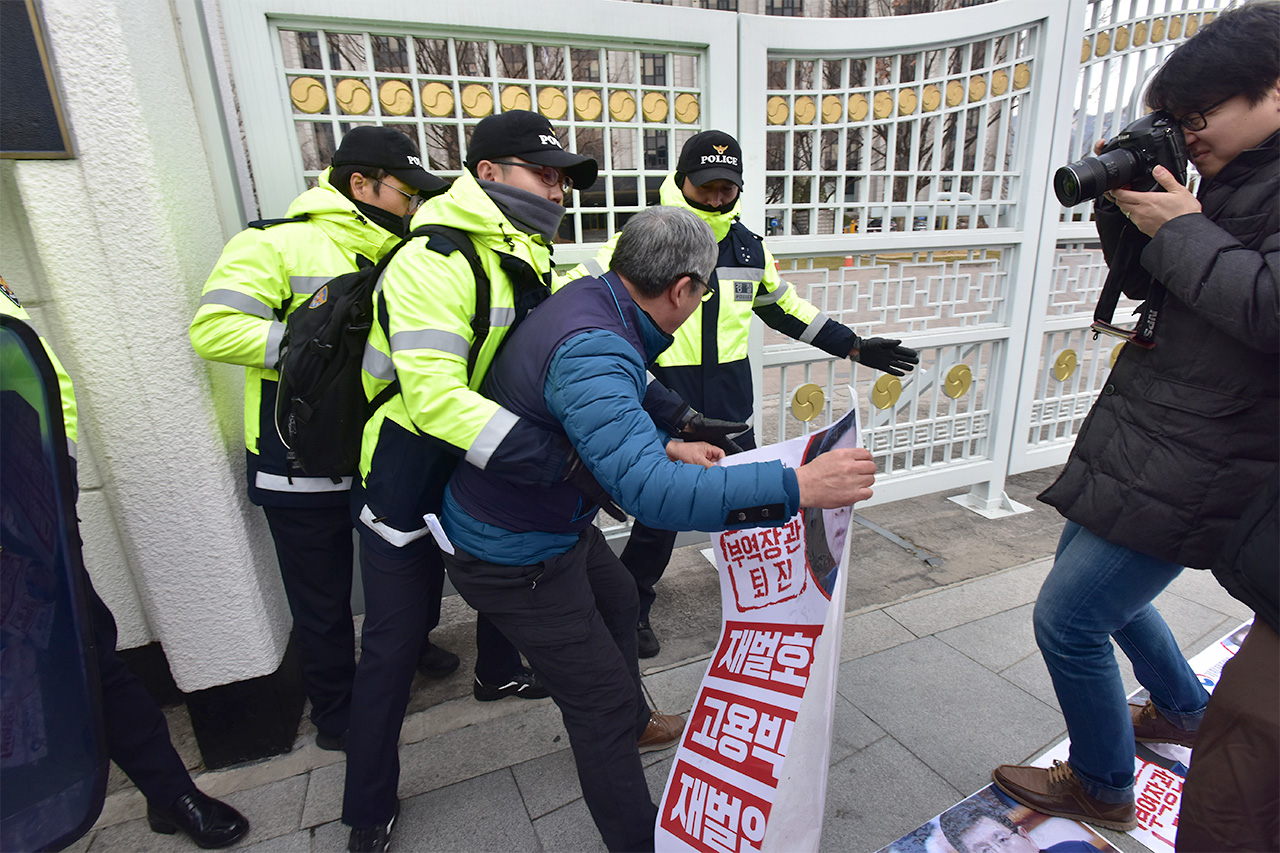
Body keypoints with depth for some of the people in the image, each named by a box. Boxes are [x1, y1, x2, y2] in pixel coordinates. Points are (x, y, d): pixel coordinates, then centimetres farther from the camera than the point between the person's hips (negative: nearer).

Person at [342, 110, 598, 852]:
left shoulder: (530, 261, 4)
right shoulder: (436, 261, -25)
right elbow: (435, 397, -37)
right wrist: (564, 455, -43)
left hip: (489, 470, 8)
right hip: (412, 478, -8)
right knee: (394, 642, 5)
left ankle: (499, 674, 59)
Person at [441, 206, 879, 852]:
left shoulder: (592, 298, -4)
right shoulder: (591, 351, -36)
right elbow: (649, 491, -47)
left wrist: (667, 448, 6)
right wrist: (797, 487, -45)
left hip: (554, 523, 11)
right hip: (512, 556, -10)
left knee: (618, 603, 31)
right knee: (602, 705, 1)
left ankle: (635, 723, 58)